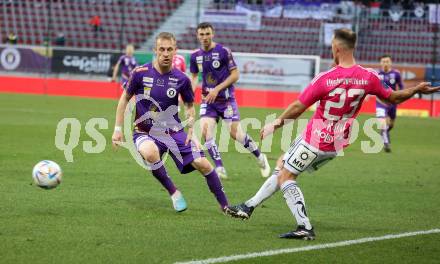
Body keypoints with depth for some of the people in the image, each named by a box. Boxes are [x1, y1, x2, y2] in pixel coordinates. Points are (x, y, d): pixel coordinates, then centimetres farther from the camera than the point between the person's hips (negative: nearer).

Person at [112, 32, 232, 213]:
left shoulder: (181, 79, -4)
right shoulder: (140, 73, -10)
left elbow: (190, 105, 13)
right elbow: (125, 98, 5)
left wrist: (191, 129, -2)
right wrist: (118, 129, 2)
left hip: (174, 131, 2)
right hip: (145, 132, -2)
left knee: (202, 164, -12)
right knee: (150, 153, -37)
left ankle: (225, 206, 6)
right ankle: (174, 193, -15)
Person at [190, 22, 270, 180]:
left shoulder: (223, 51, -10)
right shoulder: (195, 56, 4)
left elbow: (235, 75, -8)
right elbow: (194, 77, 18)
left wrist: (217, 89, -15)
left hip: (226, 98, -4)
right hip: (207, 100, 4)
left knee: (235, 133, -8)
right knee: (205, 131, -16)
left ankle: (260, 158, 17)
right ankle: (220, 169, -10)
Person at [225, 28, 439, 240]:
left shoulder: (324, 79, -21)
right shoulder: (369, 77, -9)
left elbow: (298, 107, -13)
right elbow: (393, 98, 5)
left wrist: (276, 124, 1)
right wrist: (417, 90, 18)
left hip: (315, 140, -7)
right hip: (337, 144, 7)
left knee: (286, 176, 6)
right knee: (282, 165, 20)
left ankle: (305, 227, -5)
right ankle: (249, 207, 25)